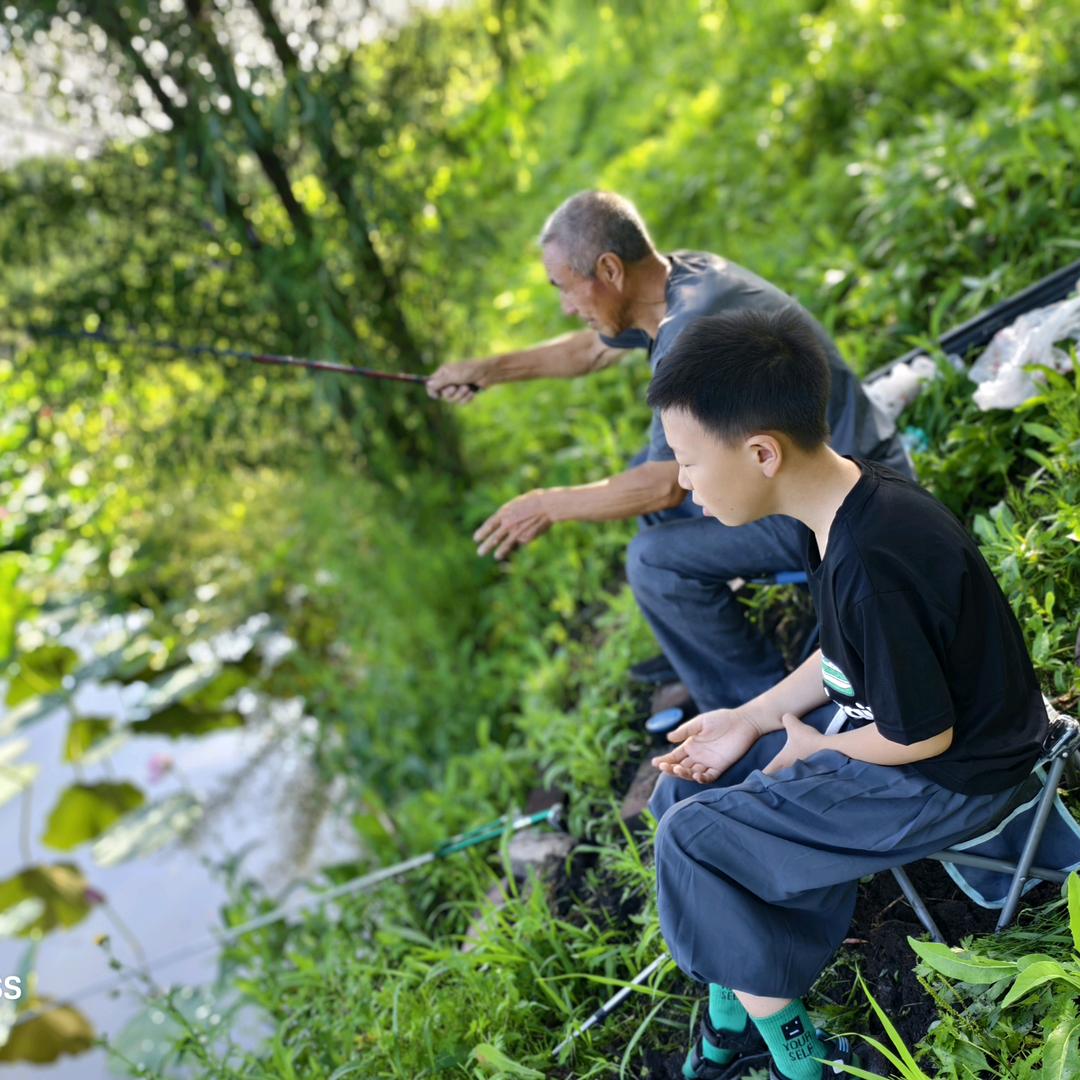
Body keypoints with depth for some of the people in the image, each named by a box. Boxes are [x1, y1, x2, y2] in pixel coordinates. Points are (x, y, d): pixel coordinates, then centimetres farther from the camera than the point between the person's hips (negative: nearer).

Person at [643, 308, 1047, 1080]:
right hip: (885, 717, 10)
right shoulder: (842, 509, -4)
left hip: (951, 776, -9)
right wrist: (750, 720, 1)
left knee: (691, 840, -12)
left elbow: (922, 734, -25)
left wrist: (813, 746, -8)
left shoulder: (874, 563, -34)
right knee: (683, 789, 8)